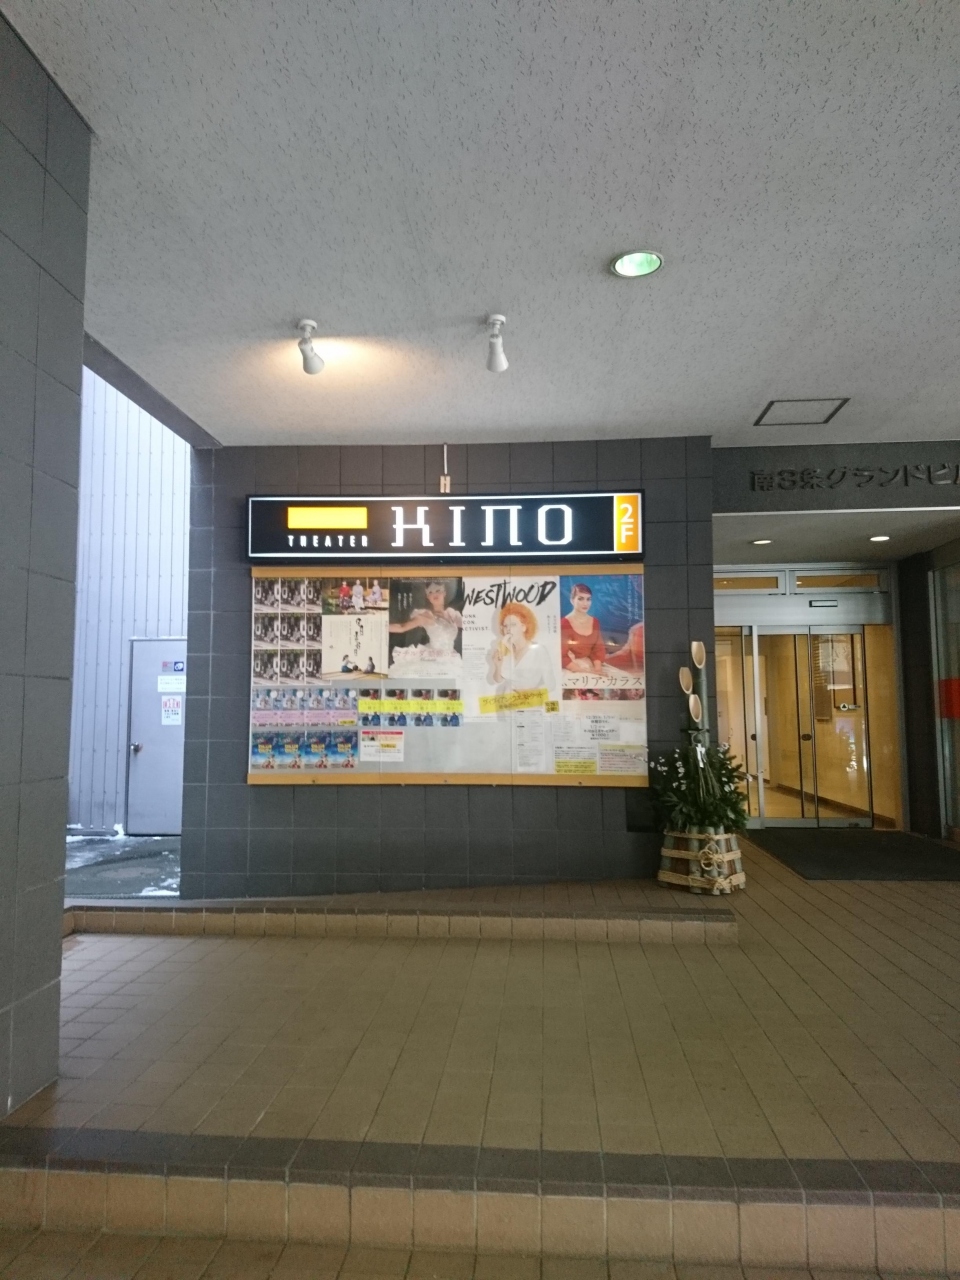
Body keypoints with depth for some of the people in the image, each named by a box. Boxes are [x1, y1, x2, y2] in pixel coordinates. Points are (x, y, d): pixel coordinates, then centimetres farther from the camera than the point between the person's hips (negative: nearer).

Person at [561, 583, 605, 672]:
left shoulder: (594, 622, 7)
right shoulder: (564, 624, -11)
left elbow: (599, 648, 7)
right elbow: (562, 655, -12)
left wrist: (597, 669, -10)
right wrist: (581, 671, -19)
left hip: (590, 665, 5)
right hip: (571, 670, -5)